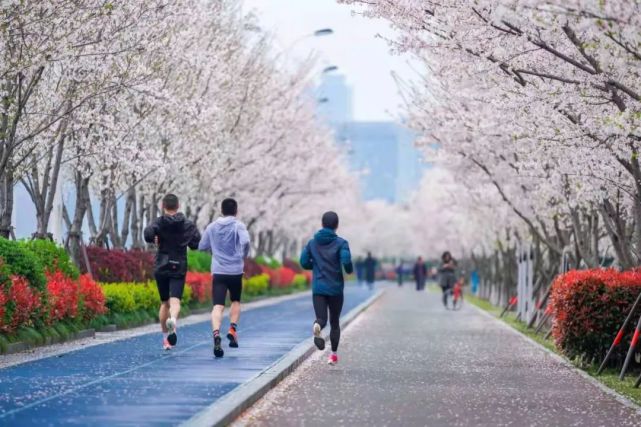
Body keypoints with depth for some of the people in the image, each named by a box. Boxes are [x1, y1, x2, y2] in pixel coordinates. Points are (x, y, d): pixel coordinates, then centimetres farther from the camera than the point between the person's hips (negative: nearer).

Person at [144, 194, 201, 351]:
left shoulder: (159, 222, -3)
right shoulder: (188, 224, 3)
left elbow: (148, 234, -22)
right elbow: (197, 243, 1)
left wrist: (154, 240, -1)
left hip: (161, 268, 1)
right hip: (179, 268, 0)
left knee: (164, 302, 15)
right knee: (175, 300, -13)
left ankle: (165, 338, 20)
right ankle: (173, 320, -47)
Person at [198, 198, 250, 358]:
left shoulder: (212, 227, 9)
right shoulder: (238, 226, -1)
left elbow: (202, 246, 16)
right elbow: (245, 242, -18)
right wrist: (244, 256, 1)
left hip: (218, 271, 1)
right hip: (236, 271, -1)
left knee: (218, 306, -11)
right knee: (236, 301, 24)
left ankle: (216, 334, -33)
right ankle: (233, 328, 6)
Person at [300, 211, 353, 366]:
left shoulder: (312, 243, 5)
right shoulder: (341, 243, -6)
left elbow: (304, 262, 3)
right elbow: (346, 262, -19)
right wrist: (350, 270, 3)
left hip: (318, 288, 1)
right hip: (336, 289, -1)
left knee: (321, 318, -5)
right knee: (334, 321, 15)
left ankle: (317, 326, -42)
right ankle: (334, 354, 19)